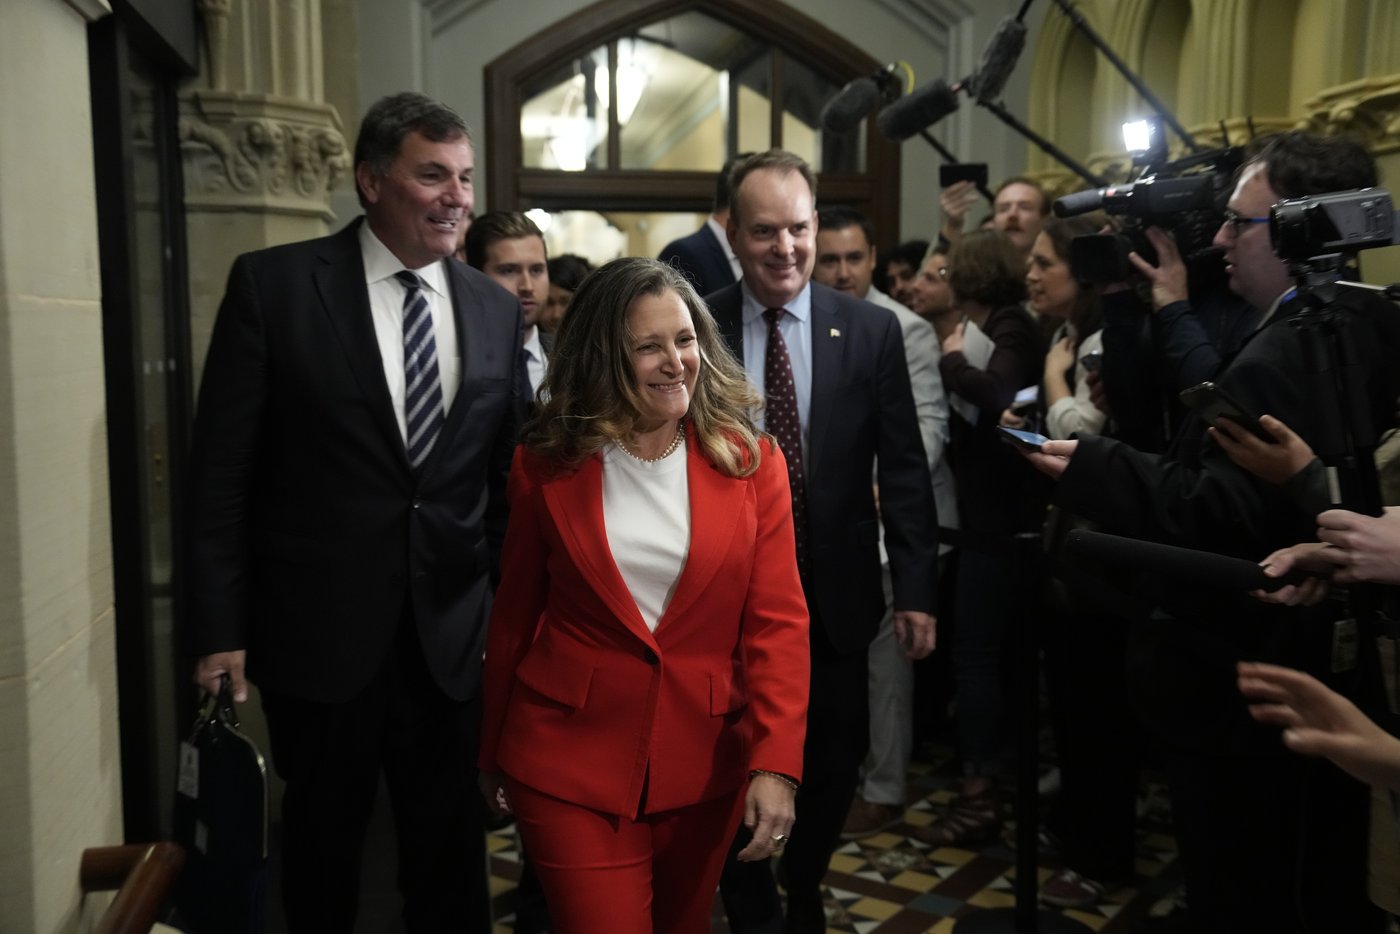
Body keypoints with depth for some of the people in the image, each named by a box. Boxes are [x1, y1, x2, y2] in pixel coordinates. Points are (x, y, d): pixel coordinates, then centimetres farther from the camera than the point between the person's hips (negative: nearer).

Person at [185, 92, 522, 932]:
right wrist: (221, 628, -8)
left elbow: (506, 477, 8)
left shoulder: (498, 311, 3)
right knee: (323, 843, 17)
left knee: (451, 847, 15)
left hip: (452, 634, 3)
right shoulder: (272, 284, -6)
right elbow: (222, 472, -6)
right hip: (318, 630, -2)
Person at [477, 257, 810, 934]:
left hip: (704, 766, 2)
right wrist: (493, 754, 12)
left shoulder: (751, 463, -4)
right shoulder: (547, 464, -4)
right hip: (570, 764, -1)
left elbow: (778, 624, -6)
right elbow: (513, 616, 4)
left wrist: (775, 764, -16)